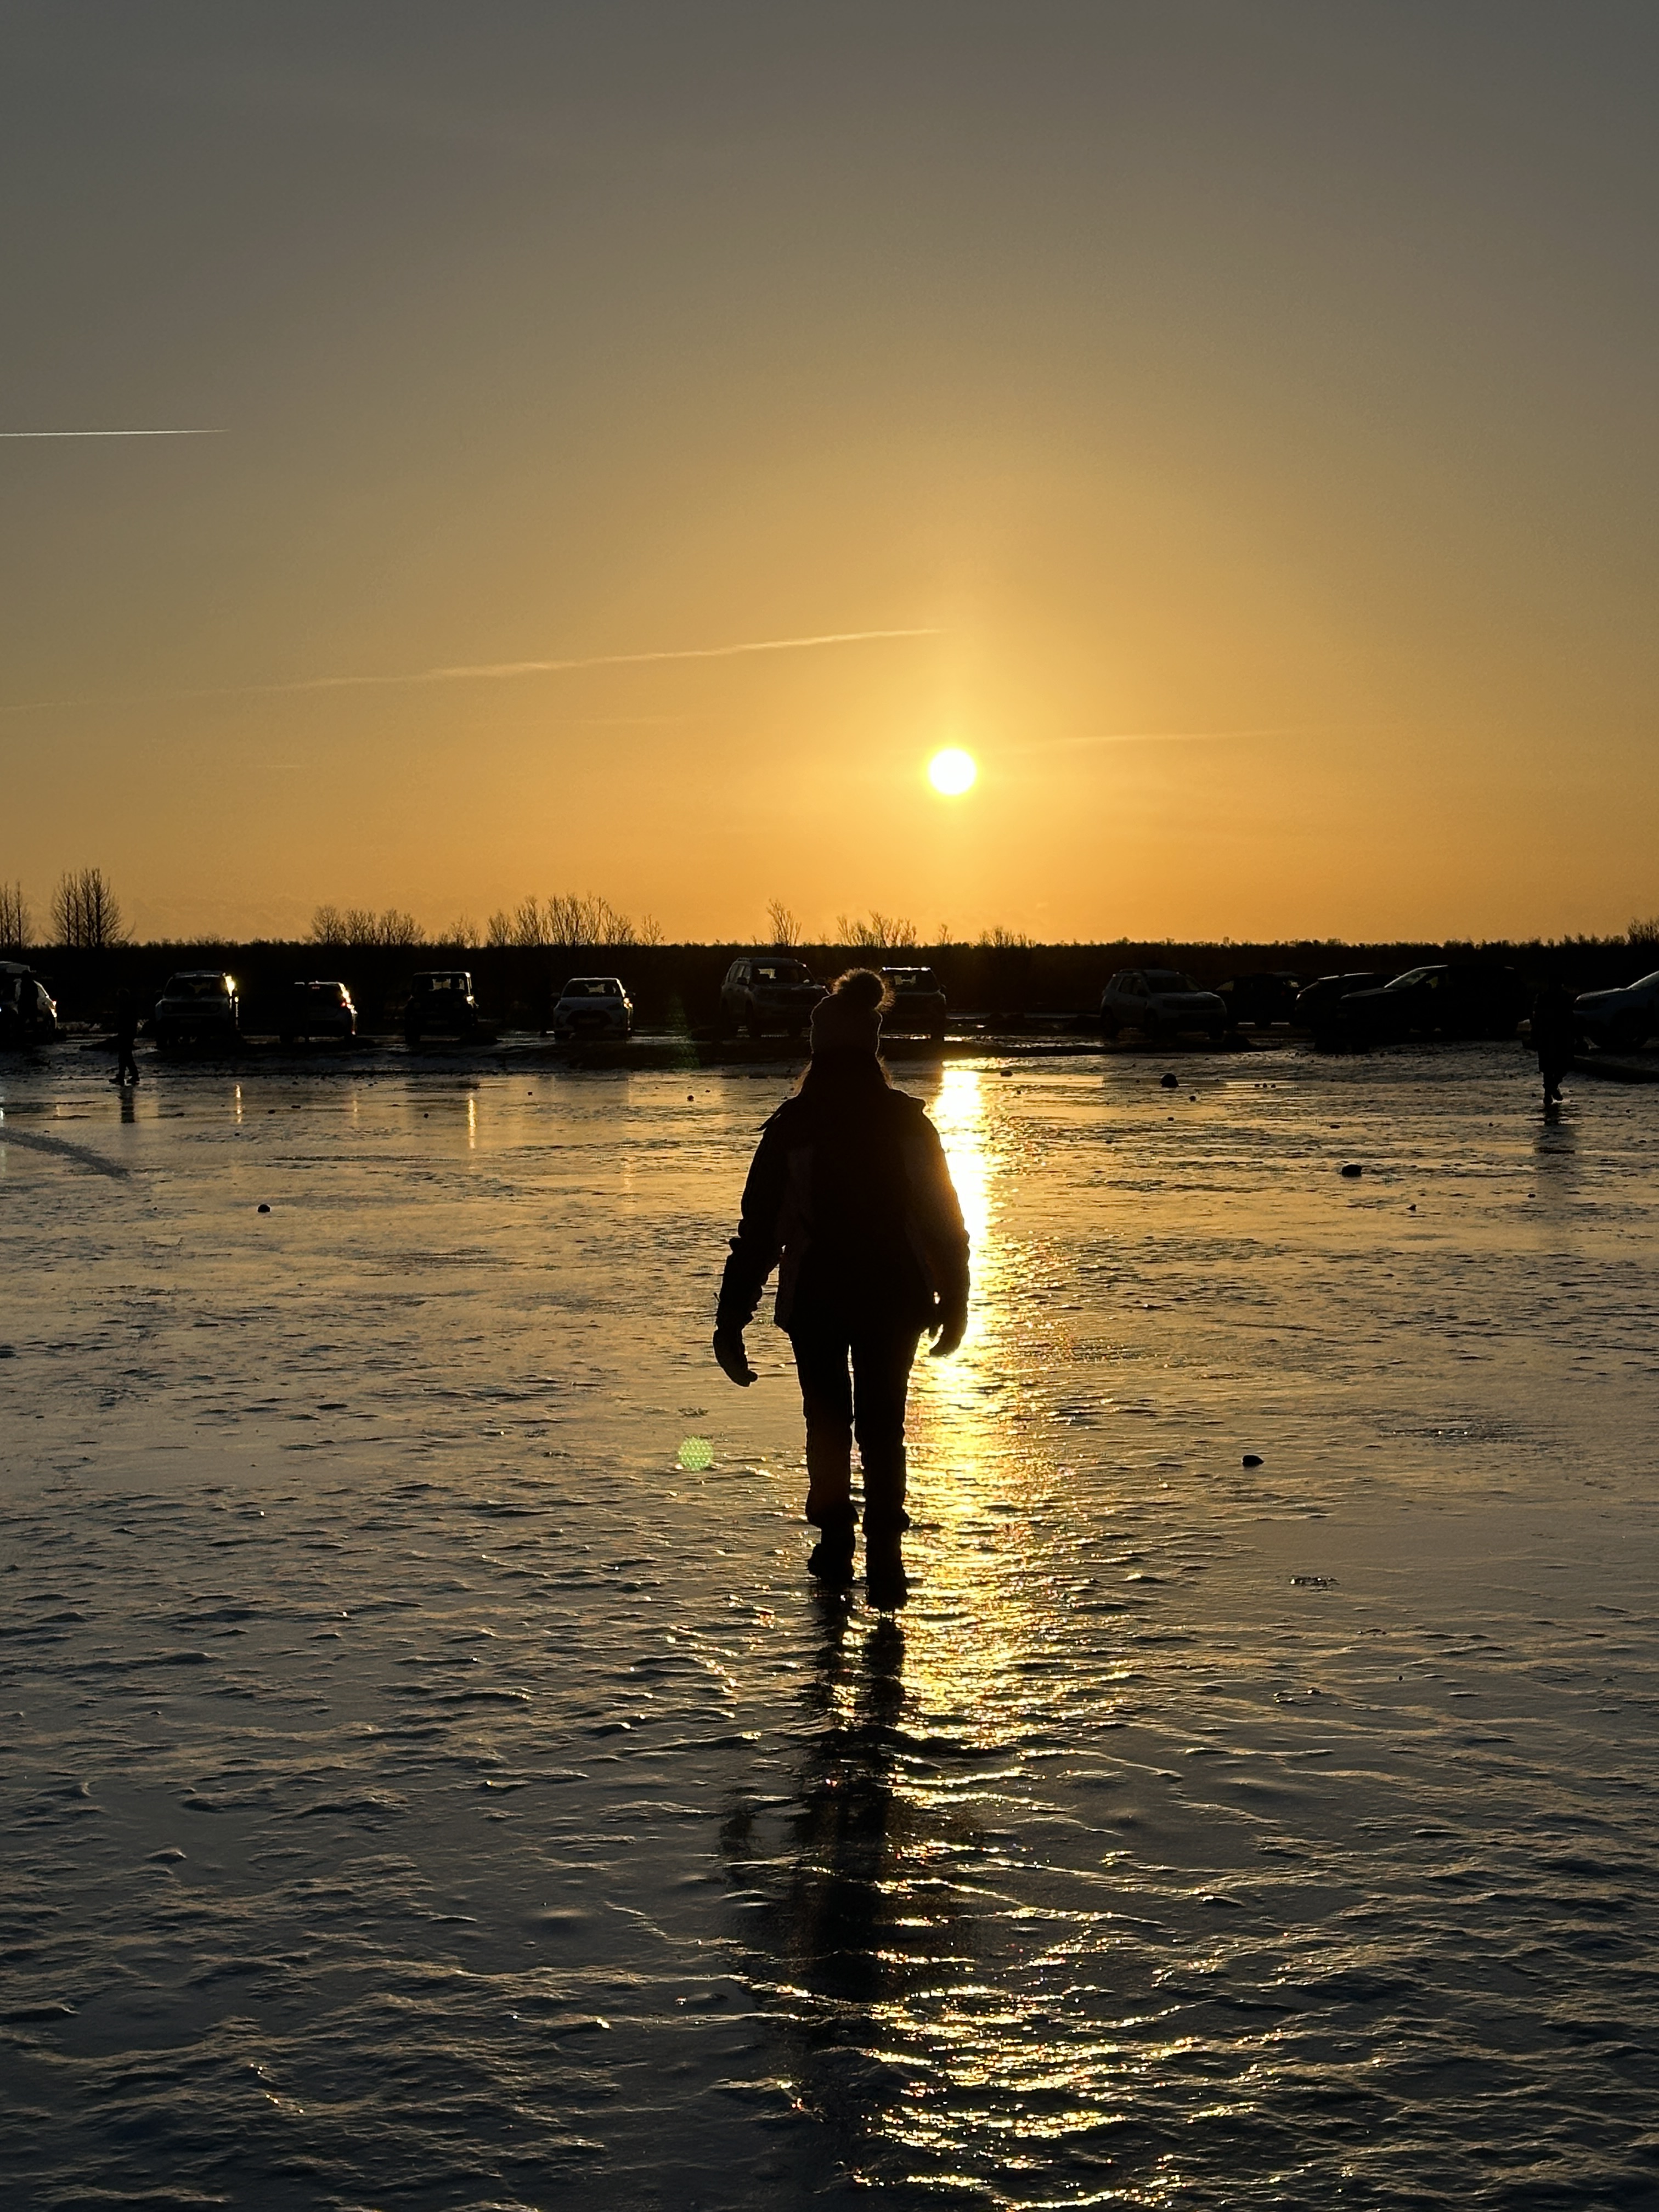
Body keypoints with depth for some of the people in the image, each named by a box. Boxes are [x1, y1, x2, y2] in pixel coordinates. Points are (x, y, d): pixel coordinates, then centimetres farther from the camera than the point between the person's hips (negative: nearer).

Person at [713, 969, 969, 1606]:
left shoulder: (792, 1124, -9)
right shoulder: (908, 1122, -3)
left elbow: (759, 1225, -9)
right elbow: (942, 1217, 0)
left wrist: (731, 1320, -6)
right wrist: (953, 1301, 10)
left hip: (815, 1298, -1)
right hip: (893, 1297, 1)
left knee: (827, 1422, 20)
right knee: (883, 1428, 10)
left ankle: (836, 1546, 24)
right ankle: (884, 1554, -4)